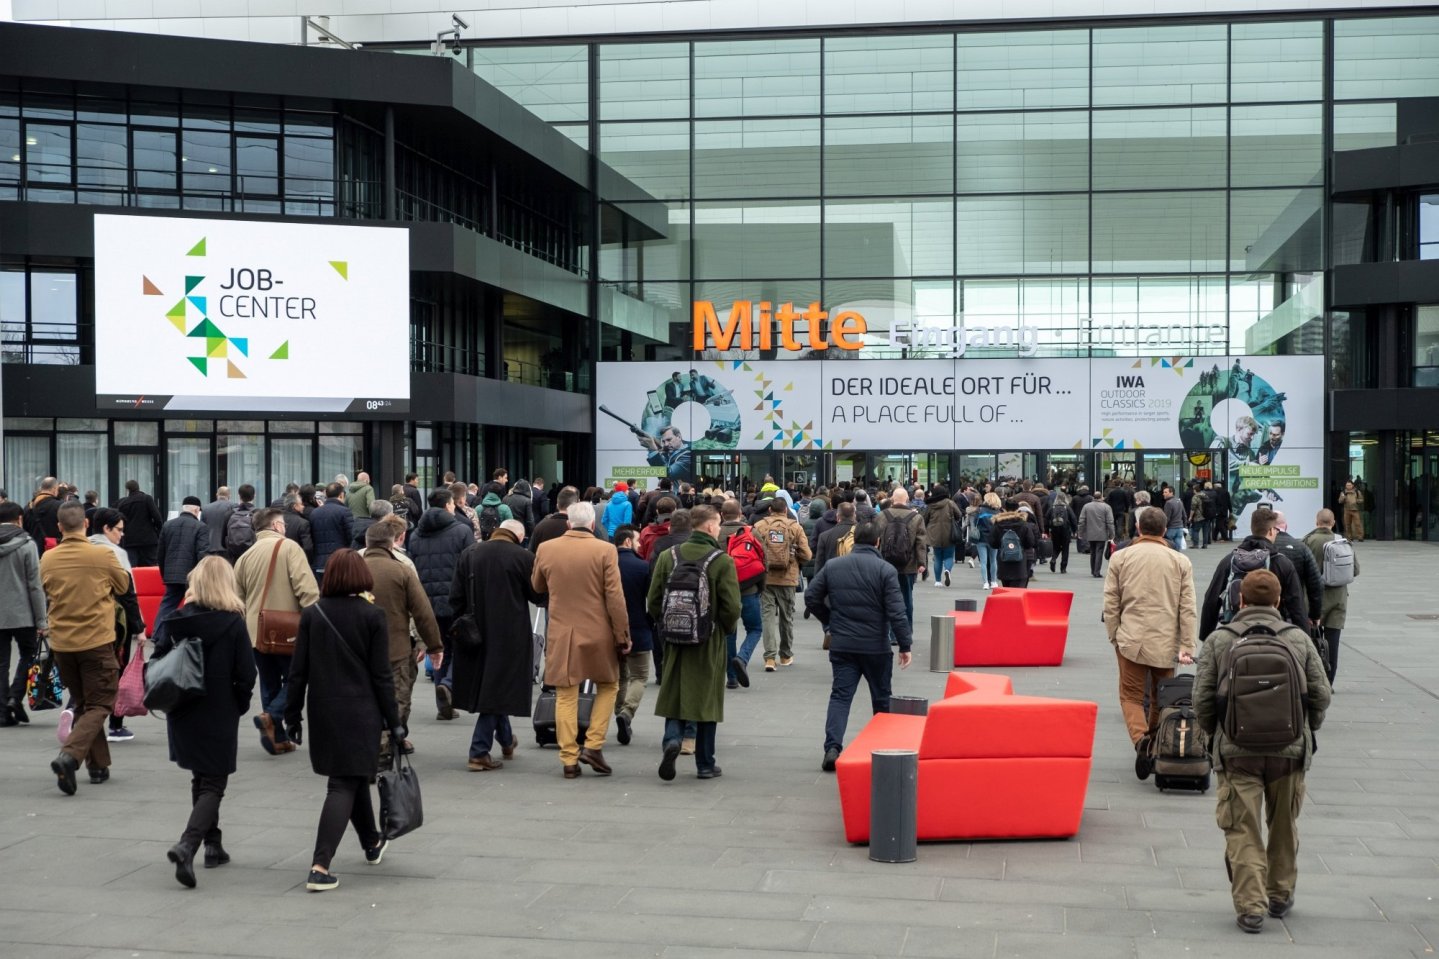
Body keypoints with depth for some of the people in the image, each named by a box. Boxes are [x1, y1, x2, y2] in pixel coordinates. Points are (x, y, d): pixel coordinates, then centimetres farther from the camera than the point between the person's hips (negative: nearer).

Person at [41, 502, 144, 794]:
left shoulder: (47, 559, 0)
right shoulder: (103, 556, -10)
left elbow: (47, 597, 15)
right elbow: (126, 592, 4)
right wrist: (138, 628, 21)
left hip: (61, 643, 4)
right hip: (96, 641, -4)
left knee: (81, 704, 18)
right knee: (98, 705, 2)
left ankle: (98, 766, 19)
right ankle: (69, 756, -19)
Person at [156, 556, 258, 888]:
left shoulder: (178, 620, -2)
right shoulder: (233, 623, -12)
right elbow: (246, 674, -12)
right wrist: (239, 706, 4)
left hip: (183, 714, 4)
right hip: (219, 717, -4)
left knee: (200, 780, 20)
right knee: (214, 785, 1)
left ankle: (213, 845, 26)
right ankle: (187, 845, -19)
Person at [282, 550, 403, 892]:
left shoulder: (311, 615, 0)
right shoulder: (372, 616, -8)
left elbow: (298, 671, 1)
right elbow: (381, 675, -8)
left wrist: (292, 715, 10)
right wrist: (394, 722, -1)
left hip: (323, 713, 4)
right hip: (360, 714, -4)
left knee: (352, 777, 21)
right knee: (345, 785, -1)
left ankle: (372, 843, 39)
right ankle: (320, 867, -12)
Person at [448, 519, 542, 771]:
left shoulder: (469, 554, 2)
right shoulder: (524, 557, -10)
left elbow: (455, 597, 3)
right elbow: (538, 596, -4)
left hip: (476, 633, 4)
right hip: (510, 634, -4)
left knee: (490, 686, 20)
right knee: (496, 689, 2)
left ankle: (506, 740, 36)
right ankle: (479, 753, 0)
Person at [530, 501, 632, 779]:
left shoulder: (545, 549, -1)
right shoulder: (605, 550, -10)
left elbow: (537, 587, 15)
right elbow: (615, 597, -10)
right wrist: (622, 636, -3)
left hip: (561, 634, 2)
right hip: (598, 633, -2)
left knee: (566, 695, 7)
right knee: (608, 686, 18)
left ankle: (569, 759, 7)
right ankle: (593, 745, 7)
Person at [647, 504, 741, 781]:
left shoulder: (668, 557, -1)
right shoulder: (722, 561, -12)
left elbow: (654, 601, 0)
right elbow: (732, 607, -14)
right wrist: (724, 628, 6)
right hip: (710, 643, -3)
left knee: (675, 695, 14)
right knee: (707, 700, 8)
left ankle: (672, 739, -12)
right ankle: (705, 764, 14)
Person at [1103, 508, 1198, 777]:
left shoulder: (1121, 557, 2)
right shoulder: (1180, 561, 4)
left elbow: (1110, 604, 2)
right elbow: (1187, 609, 0)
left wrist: (1114, 636, 13)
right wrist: (1187, 646, 2)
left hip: (1131, 640, -1)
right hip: (1167, 643, 1)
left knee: (1131, 695, 4)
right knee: (1161, 699, 15)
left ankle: (1140, 738, -20)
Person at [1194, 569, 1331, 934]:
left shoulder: (1218, 641, -3)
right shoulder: (1299, 640, 1)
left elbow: (1202, 699, -3)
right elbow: (1321, 695, 2)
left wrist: (1216, 736, 14)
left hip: (1237, 752, -2)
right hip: (1289, 750, 2)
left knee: (1243, 831, 3)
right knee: (1284, 827, 19)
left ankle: (1250, 905, -2)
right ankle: (1280, 896, 31)